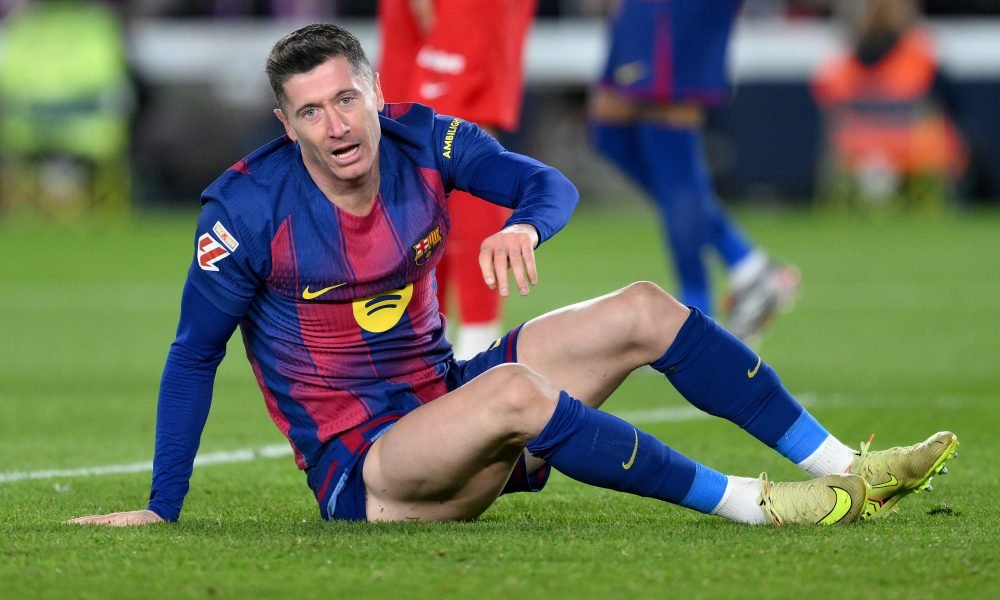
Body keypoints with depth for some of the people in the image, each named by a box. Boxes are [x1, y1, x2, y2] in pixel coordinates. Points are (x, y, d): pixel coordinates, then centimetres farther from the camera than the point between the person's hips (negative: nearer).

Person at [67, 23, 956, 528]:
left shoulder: (420, 140, -3)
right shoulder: (250, 204, -17)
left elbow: (551, 185, -2)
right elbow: (194, 354, -10)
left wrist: (525, 224, -28)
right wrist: (161, 512, -10)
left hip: (446, 406, 7)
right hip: (358, 472, -7)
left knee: (644, 310, -3)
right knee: (514, 389, -36)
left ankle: (844, 471, 0)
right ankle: (752, 505, -29)